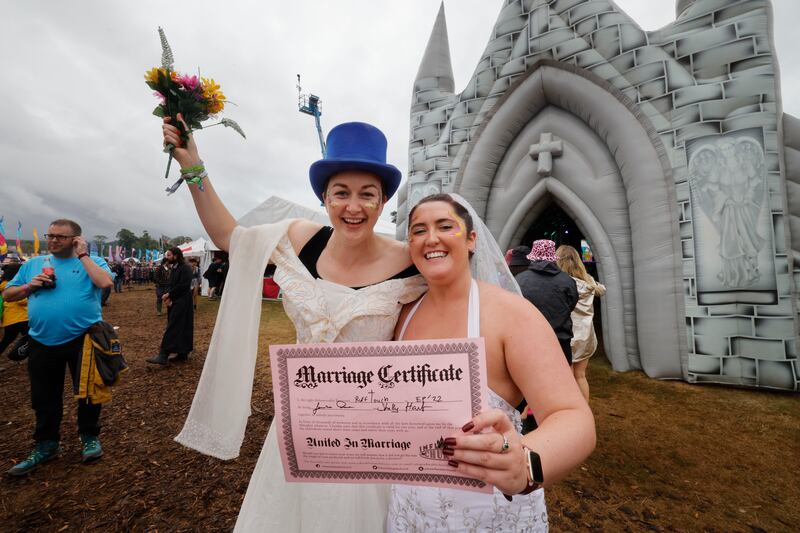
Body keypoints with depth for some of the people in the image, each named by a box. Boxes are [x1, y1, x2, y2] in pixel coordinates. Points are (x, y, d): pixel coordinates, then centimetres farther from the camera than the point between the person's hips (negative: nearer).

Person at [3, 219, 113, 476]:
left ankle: (90, 437, 26)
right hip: (42, 342, 4)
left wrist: (83, 255, -14)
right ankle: (46, 444, 32)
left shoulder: (92, 260, -2)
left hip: (83, 339, -4)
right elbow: (7, 295, 12)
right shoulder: (34, 263, 10)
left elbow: (104, 283, -22)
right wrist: (30, 286, -8)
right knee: (44, 397, 16)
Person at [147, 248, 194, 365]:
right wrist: (167, 296, -5)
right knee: (180, 328, 11)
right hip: (174, 302, 9)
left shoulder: (185, 268, -12)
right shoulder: (173, 269, 14)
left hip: (182, 302, -9)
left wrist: (169, 294, -13)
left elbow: (183, 286, -19)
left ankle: (163, 355, -9)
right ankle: (183, 354, 18)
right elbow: (171, 285, 13)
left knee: (172, 328, -9)